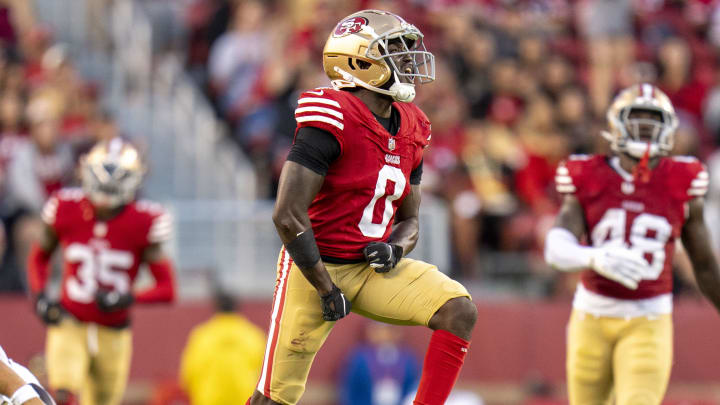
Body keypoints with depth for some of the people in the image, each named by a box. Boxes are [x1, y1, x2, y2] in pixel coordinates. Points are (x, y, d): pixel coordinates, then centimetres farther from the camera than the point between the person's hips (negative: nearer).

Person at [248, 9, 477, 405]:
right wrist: (326, 290, -17)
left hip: (372, 268, 7)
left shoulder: (408, 131, 5)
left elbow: (408, 219, 15)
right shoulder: (332, 121, -20)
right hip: (317, 267, -7)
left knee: (459, 311, -13)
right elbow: (288, 215, -23)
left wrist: (394, 249, -9)